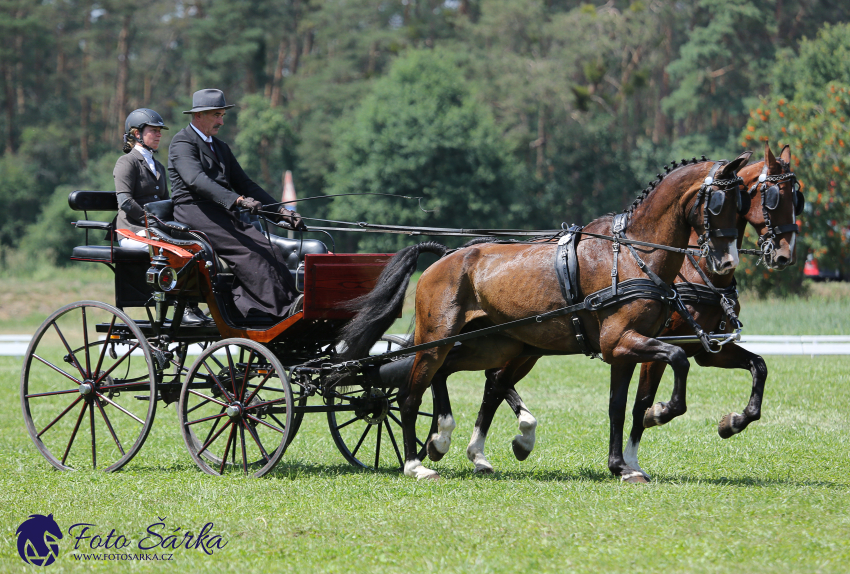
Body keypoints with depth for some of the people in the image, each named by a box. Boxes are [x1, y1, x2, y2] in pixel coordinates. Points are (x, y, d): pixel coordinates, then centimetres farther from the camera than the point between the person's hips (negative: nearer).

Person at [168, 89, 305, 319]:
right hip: (194, 212, -8)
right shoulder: (183, 143, -3)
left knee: (267, 248, -17)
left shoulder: (220, 148, 26)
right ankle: (282, 311, -33)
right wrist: (238, 200, -34)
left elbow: (243, 184, 25)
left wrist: (280, 211, 12)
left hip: (223, 213, 8)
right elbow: (196, 179, -21)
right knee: (246, 250, -26)